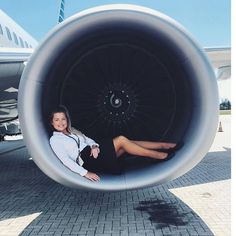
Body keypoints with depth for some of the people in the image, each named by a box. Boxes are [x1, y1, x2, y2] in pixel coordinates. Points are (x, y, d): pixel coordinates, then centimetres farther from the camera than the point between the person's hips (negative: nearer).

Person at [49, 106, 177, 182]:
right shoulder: (54, 140, -1)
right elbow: (66, 160, -12)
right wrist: (85, 173, -23)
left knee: (124, 146, -10)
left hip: (94, 154, 7)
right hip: (86, 161, -7)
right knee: (121, 140, -18)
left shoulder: (73, 131, 22)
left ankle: (163, 145, -7)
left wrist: (94, 146, -11)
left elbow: (88, 139, 14)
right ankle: (160, 155, -17)